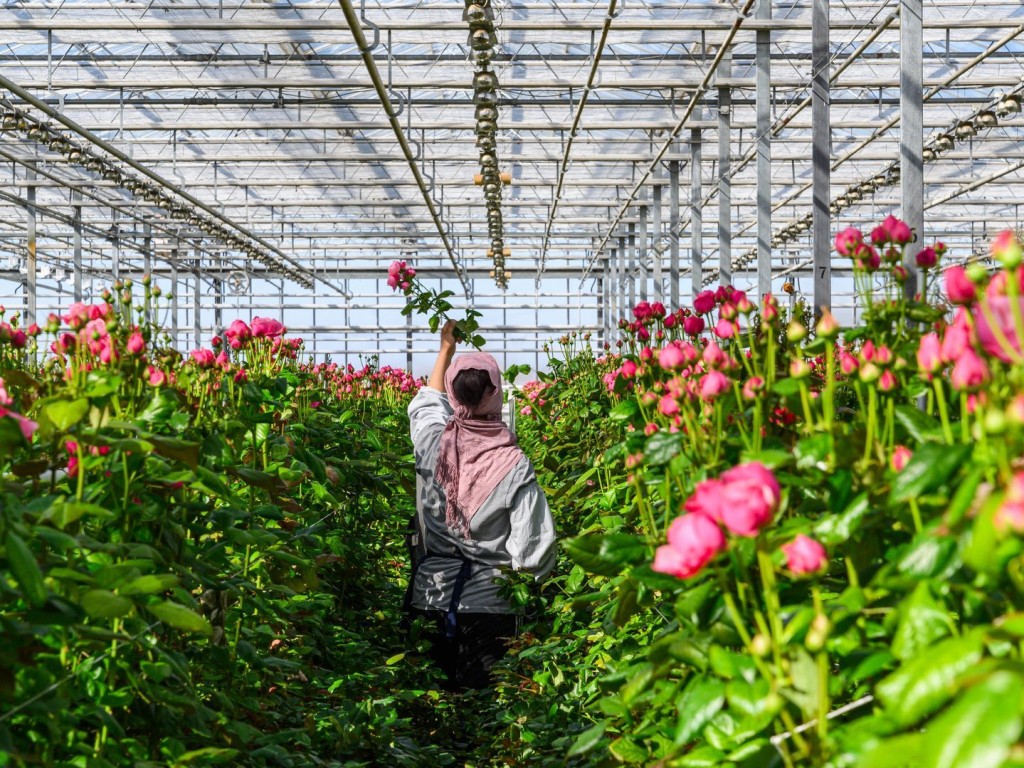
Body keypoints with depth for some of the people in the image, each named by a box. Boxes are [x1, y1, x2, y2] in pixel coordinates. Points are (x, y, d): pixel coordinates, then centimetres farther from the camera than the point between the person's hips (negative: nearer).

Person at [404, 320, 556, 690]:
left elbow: (426, 403, 20)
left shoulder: (431, 442, -6)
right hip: (490, 605, -3)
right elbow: (533, 552, -14)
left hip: (430, 600, 3)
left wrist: (446, 349, 32)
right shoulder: (513, 465, -14)